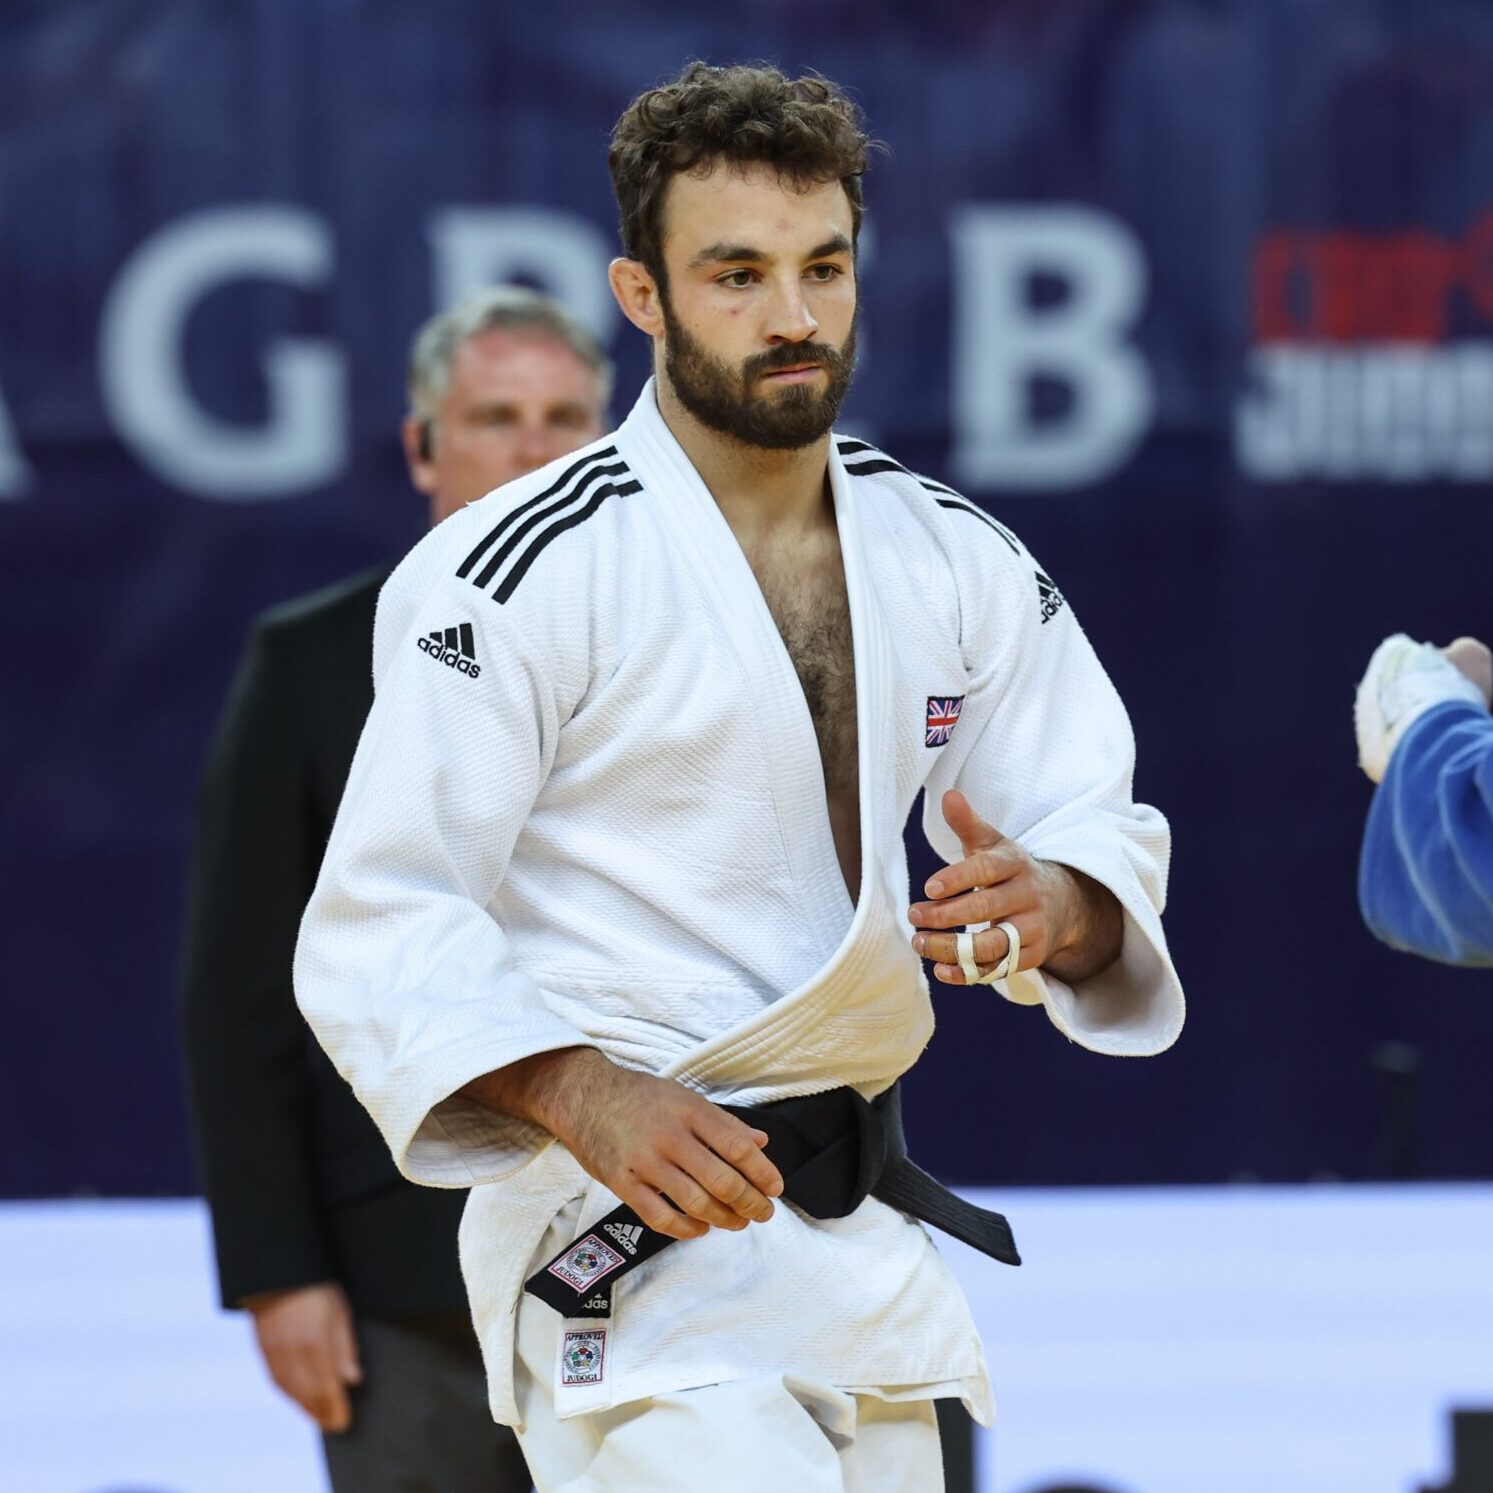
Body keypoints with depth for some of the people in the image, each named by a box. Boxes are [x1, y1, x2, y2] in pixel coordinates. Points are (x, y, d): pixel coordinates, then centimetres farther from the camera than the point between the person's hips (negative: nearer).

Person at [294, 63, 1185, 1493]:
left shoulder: (957, 562, 7)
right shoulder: (521, 574, -12)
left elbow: (1099, 828, 11)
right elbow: (380, 934, -14)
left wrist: (1057, 908, -14)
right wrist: (586, 1101, -29)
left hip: (855, 1245, 7)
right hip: (627, 1229, -7)